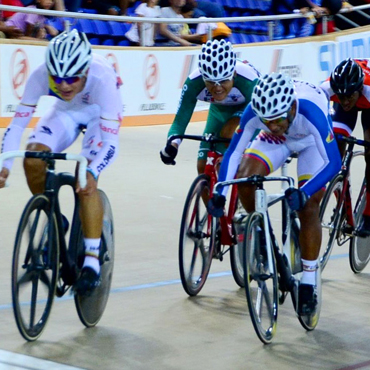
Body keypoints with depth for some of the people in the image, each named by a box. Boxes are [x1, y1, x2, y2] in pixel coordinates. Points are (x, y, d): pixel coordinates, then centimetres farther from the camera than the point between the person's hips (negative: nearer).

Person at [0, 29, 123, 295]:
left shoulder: (102, 78, -40)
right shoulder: (41, 75, -32)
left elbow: (110, 142, -38)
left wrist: (92, 172, -56)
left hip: (100, 114, -4)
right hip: (65, 112, 4)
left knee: (85, 180, -25)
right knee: (33, 158, -21)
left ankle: (92, 261, -18)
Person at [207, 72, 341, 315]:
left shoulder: (311, 111, -44)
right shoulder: (254, 113, -35)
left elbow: (333, 162, -41)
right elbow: (233, 152, -25)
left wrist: (303, 193, -54)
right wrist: (220, 194, -36)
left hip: (312, 141, -3)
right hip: (278, 141, 3)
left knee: (308, 207, -15)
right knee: (244, 178, -22)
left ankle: (308, 286, -3)